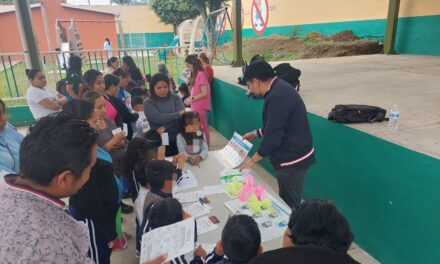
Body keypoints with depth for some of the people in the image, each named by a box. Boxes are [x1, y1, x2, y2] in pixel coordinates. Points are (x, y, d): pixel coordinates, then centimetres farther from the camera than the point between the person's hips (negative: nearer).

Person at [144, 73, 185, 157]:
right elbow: (158, 119, -15)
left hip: (179, 139, 2)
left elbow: (183, 115, -8)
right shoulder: (148, 103, -1)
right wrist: (178, 114, -11)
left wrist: (165, 127, -16)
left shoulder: (175, 98, 6)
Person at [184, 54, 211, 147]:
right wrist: (190, 98, 5)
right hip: (197, 107, 9)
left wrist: (192, 99, -14)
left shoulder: (201, 74, -16)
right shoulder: (195, 75, 12)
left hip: (201, 107, -9)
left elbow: (204, 93, -20)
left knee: (203, 128, 0)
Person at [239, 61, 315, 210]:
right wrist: (256, 133, 19)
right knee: (289, 202, 22)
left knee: (289, 206, 6)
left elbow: (273, 136, -24)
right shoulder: (279, 88, 6)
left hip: (292, 160, -10)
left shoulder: (277, 97, -26)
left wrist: (252, 160, -12)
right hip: (294, 156, 10)